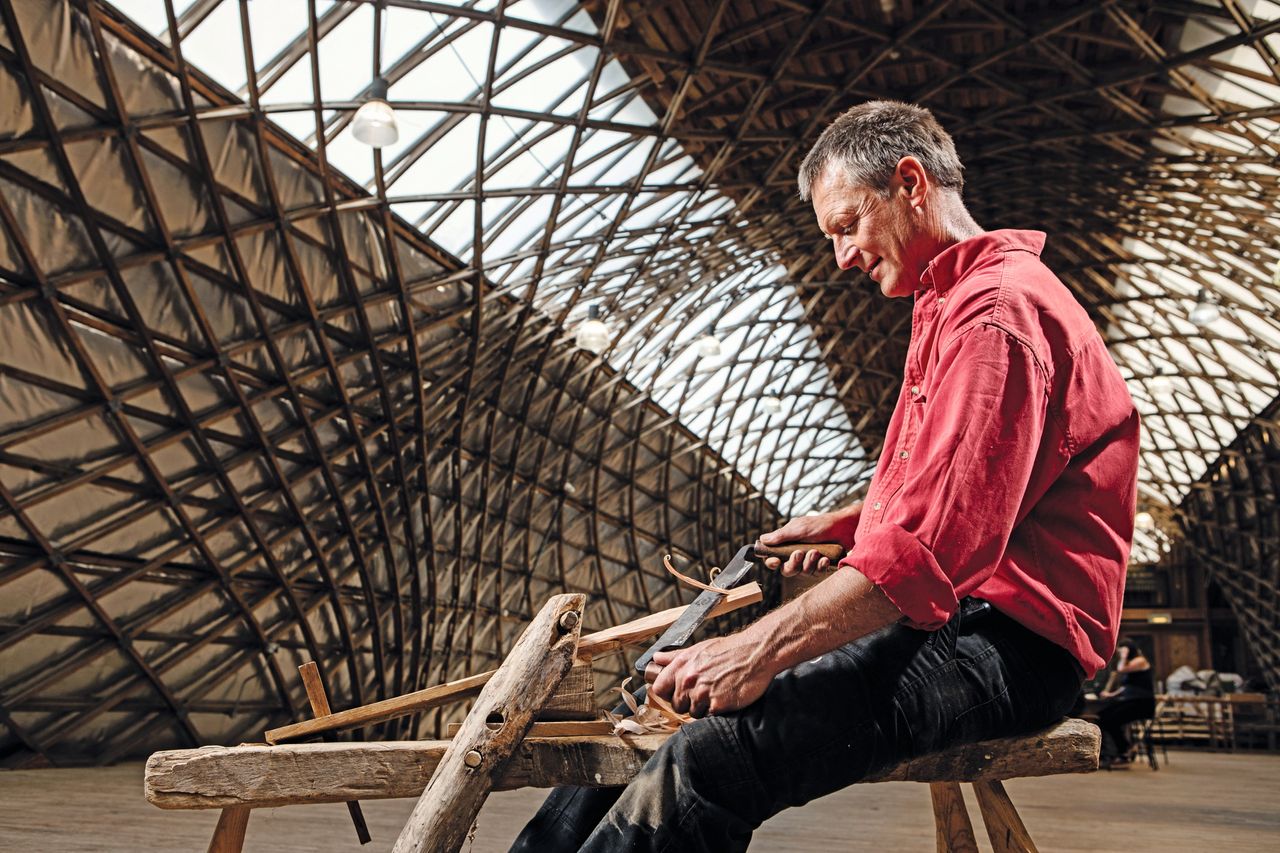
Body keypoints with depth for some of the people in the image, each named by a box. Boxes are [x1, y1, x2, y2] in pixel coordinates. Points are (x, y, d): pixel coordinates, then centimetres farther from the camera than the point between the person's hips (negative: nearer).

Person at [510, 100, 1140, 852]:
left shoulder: (995, 311, -15)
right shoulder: (953, 303, 21)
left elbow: (933, 547, -26)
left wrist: (759, 651, -26)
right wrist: (840, 526, 19)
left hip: (1008, 644, -10)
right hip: (954, 615, 10)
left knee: (710, 755, -29)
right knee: (667, 696, 4)